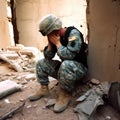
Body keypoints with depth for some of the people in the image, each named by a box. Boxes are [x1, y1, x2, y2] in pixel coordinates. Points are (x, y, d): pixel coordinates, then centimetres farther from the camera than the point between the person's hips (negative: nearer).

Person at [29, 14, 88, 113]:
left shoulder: (73, 34, -21)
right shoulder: (55, 37, 1)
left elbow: (68, 55, -34)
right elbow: (48, 57, 0)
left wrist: (57, 43, -22)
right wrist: (50, 43, -14)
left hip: (80, 67, -7)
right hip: (64, 67, 8)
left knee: (65, 65, -40)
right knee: (41, 63, 3)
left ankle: (66, 95, -20)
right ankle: (44, 89, 8)